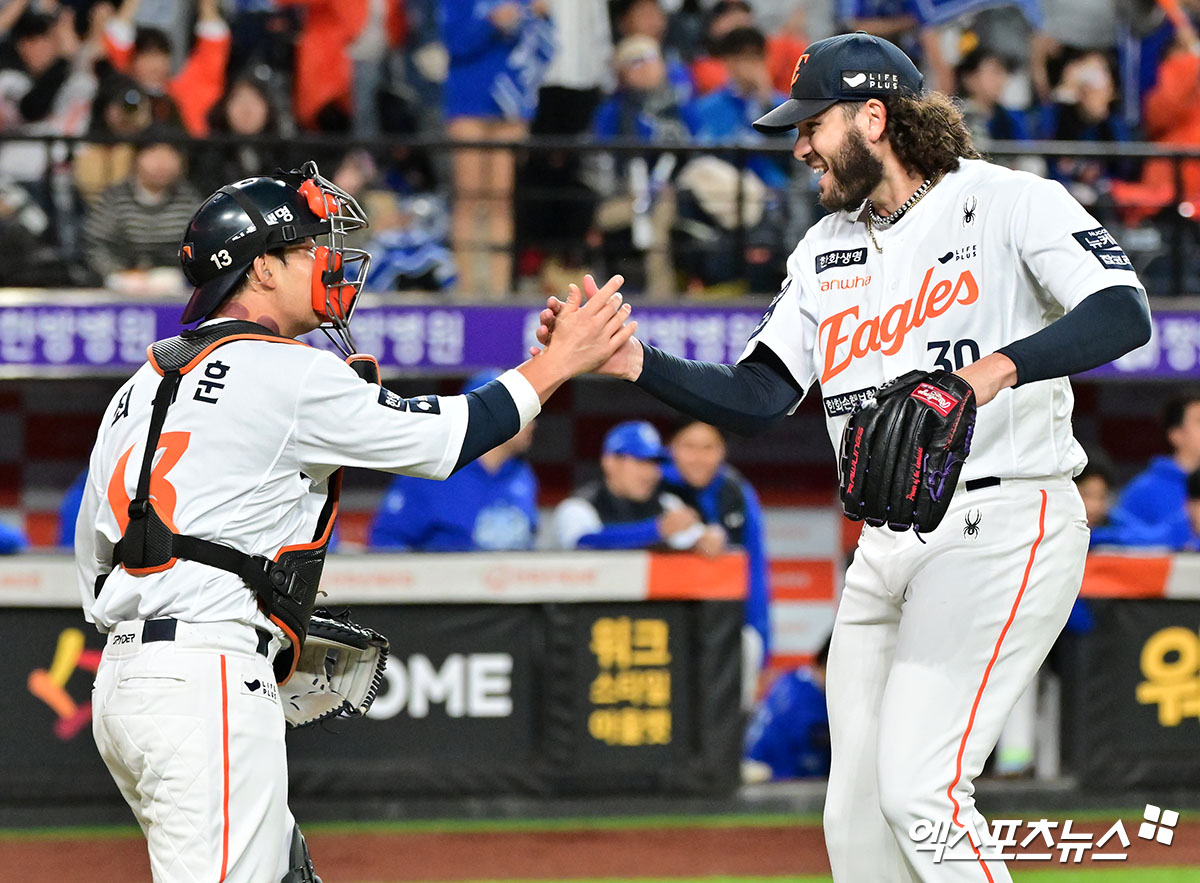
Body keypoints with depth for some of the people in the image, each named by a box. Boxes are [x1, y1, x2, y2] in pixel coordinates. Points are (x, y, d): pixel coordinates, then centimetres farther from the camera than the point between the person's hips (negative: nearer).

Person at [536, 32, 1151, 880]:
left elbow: (1124, 313, -20)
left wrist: (997, 367, -34)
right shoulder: (826, 248, 17)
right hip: (886, 547, 8)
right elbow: (756, 397, 13)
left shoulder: (1011, 203, -5)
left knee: (920, 791, -19)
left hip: (1003, 528, -8)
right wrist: (631, 361, -1)